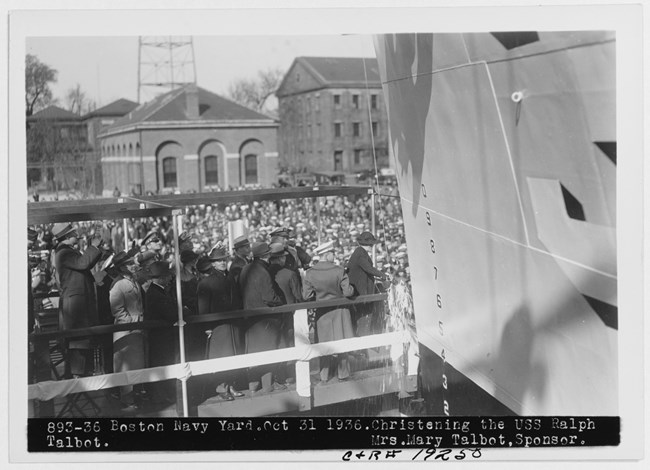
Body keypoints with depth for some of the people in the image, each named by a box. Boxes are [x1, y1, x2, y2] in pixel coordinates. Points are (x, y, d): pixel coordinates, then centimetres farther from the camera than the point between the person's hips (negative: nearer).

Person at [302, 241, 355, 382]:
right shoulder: (339, 270, -17)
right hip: (339, 310, -2)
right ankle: (342, 373, 18)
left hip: (322, 312, 2)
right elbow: (348, 292, -15)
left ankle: (325, 375, 17)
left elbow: (306, 295, -8)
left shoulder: (310, 273, -12)